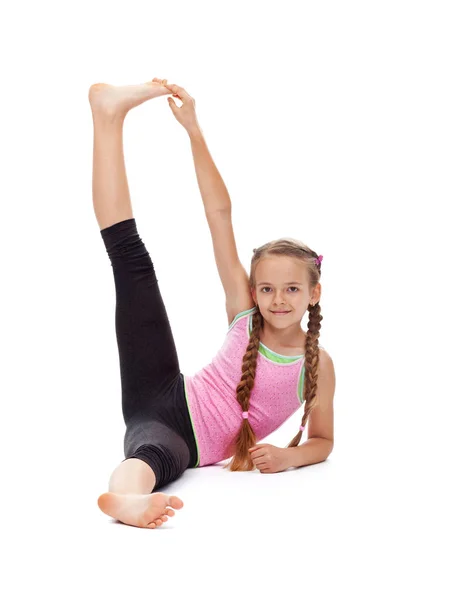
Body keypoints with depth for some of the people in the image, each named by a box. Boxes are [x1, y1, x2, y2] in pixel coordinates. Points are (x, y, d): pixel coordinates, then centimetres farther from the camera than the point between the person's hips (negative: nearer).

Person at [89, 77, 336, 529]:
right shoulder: (244, 314, 2)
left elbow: (323, 440, 11)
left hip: (186, 449, -1)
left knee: (156, 450, -43)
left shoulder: (317, 365, -1)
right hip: (167, 402, 1)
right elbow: (219, 215, -3)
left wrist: (289, 457, -14)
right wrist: (193, 130, -5)